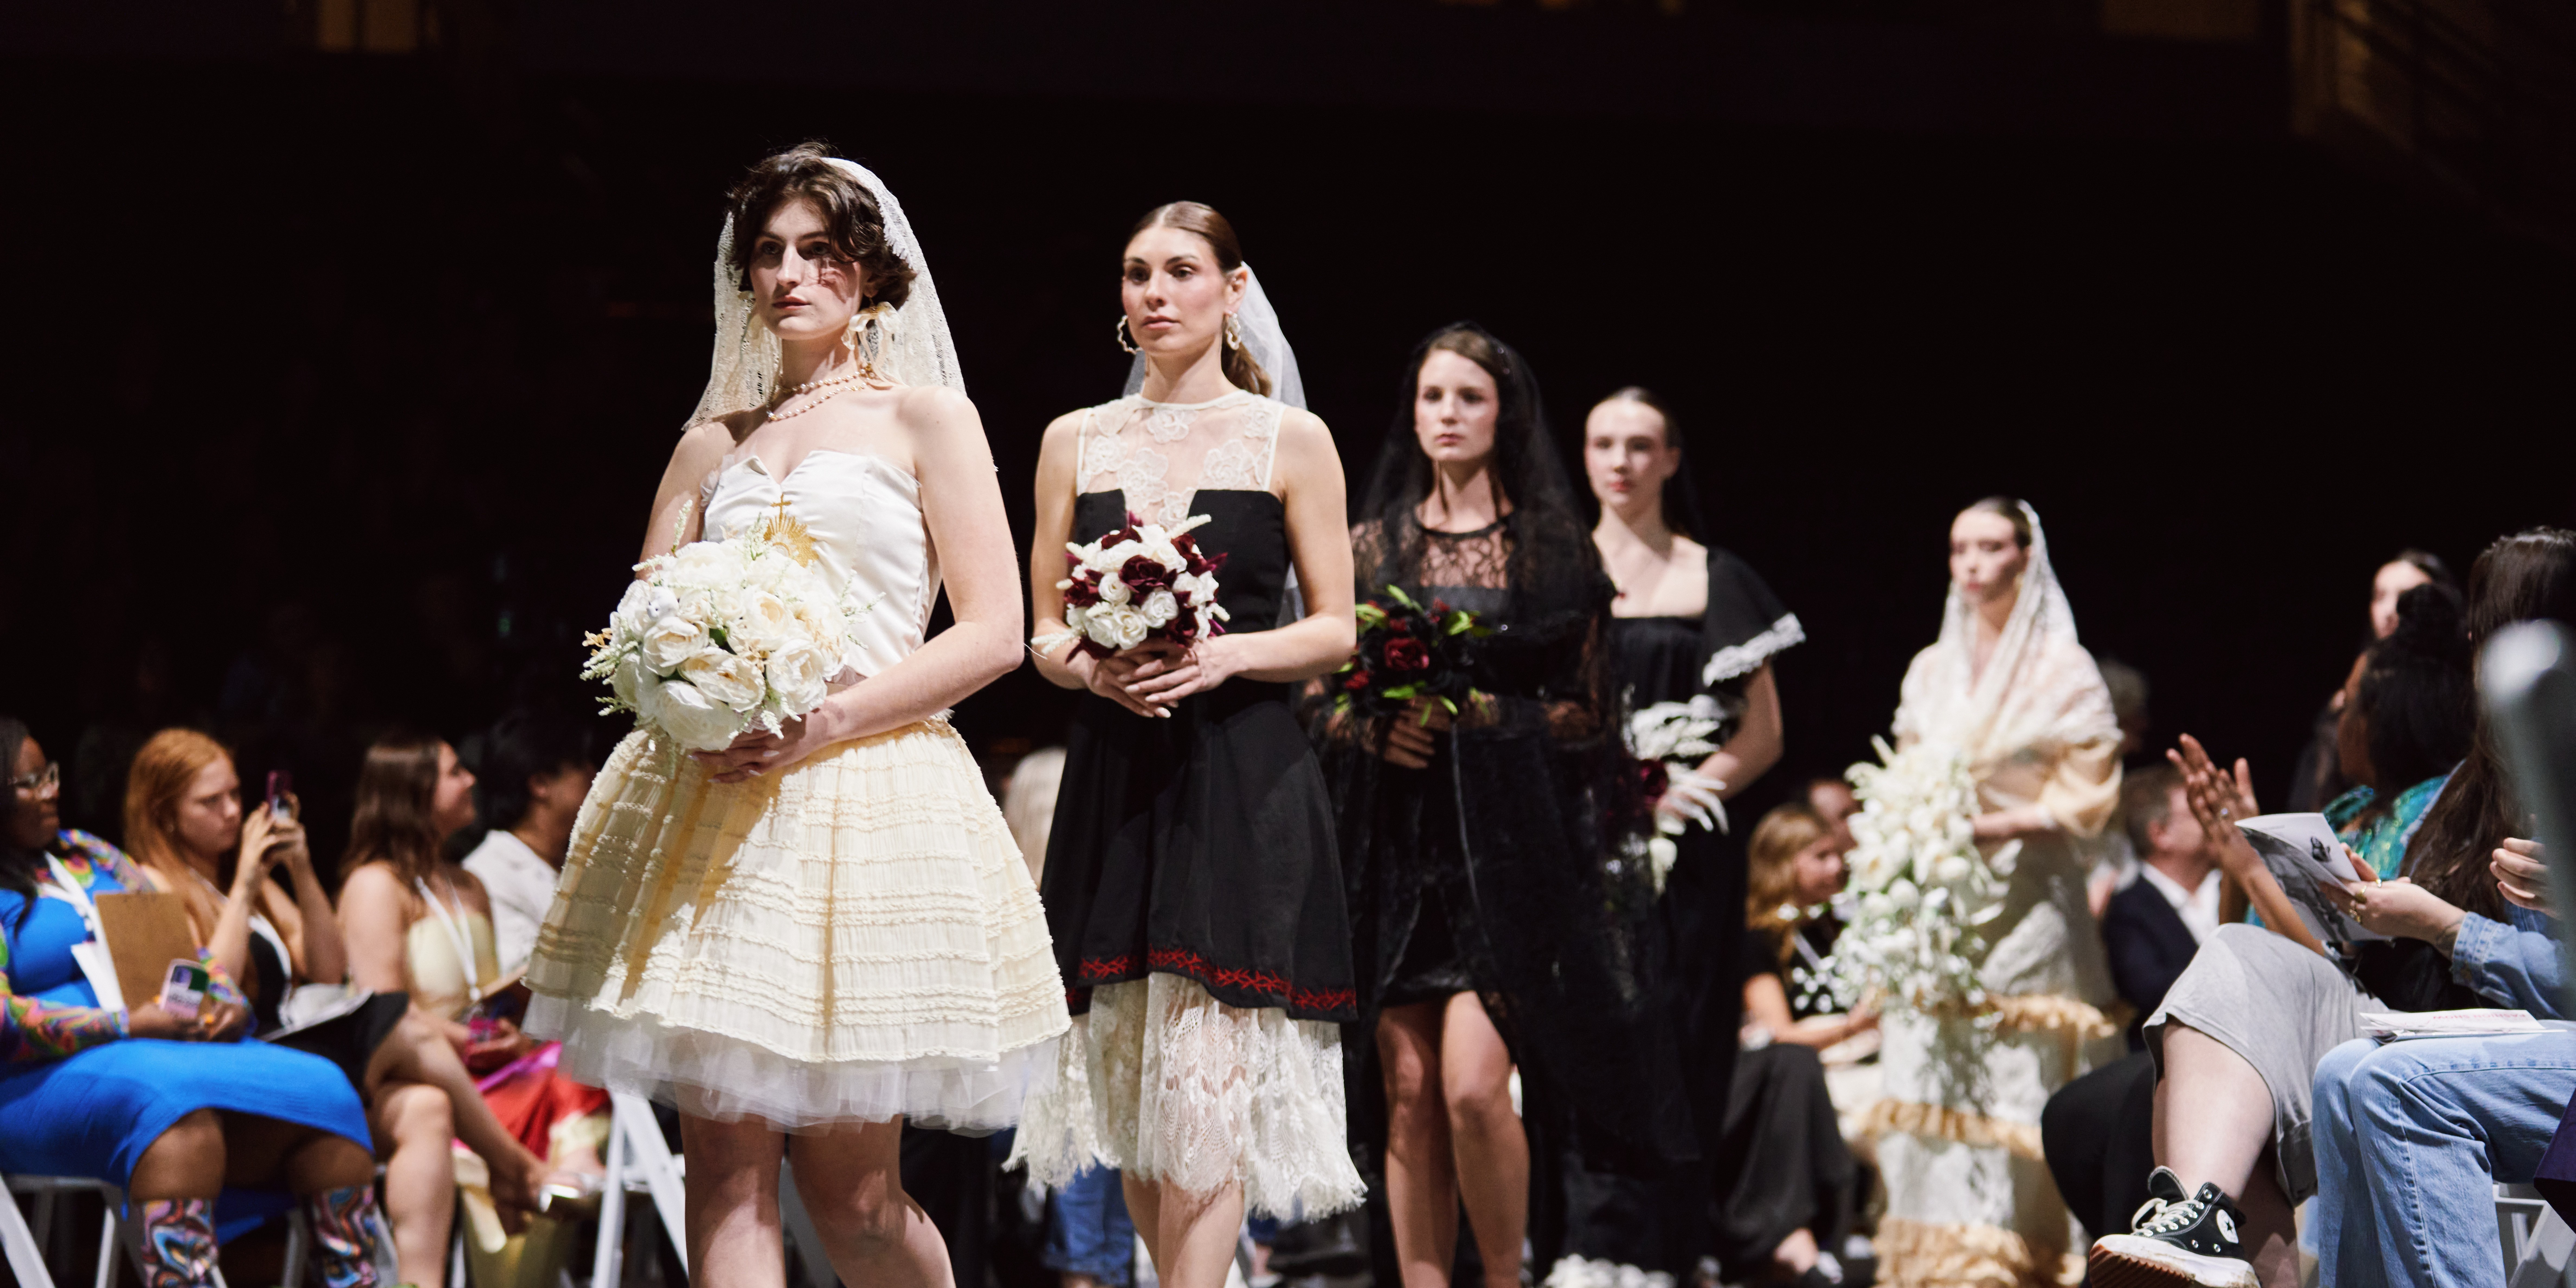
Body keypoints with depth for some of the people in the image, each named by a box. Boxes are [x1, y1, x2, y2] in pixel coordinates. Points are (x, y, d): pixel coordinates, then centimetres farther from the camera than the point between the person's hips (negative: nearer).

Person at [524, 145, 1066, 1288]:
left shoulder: (927, 419, 8)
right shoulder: (713, 444, 19)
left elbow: (994, 635, -1)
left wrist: (828, 722, -12)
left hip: (865, 793, -4)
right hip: (709, 804, 4)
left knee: (851, 1187, -5)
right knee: (724, 1156, -6)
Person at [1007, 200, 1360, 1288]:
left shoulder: (1290, 441, 3)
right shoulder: (1076, 442, 12)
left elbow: (1336, 633, 2)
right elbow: (1043, 633, 13)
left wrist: (1222, 657, -15)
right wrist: (1090, 667, -10)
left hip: (1244, 786, -3)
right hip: (1113, 785, 3)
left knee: (1210, 1079, -12)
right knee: (1131, 1072, 4)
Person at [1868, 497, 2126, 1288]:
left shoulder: (2065, 672, 0)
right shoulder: (1931, 672, 16)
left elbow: (2084, 799, -4)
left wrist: (1996, 826, -15)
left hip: (2024, 904, -5)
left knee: (2015, 1088, -8)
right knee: (1926, 1078, -3)